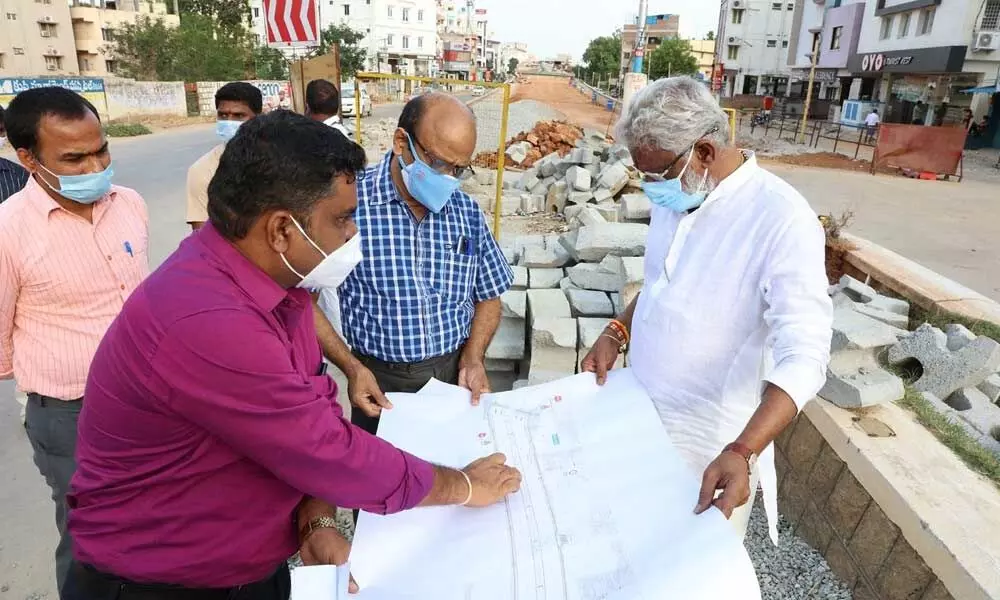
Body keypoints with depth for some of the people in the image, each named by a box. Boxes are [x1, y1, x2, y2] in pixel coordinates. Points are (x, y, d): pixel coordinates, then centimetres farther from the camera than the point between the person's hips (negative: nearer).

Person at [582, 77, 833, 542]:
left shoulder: (783, 220, -23)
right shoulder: (674, 198, 1)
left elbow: (804, 357, -27)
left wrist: (742, 451, -38)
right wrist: (616, 334, 1)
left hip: (710, 442, -6)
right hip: (641, 416, 7)